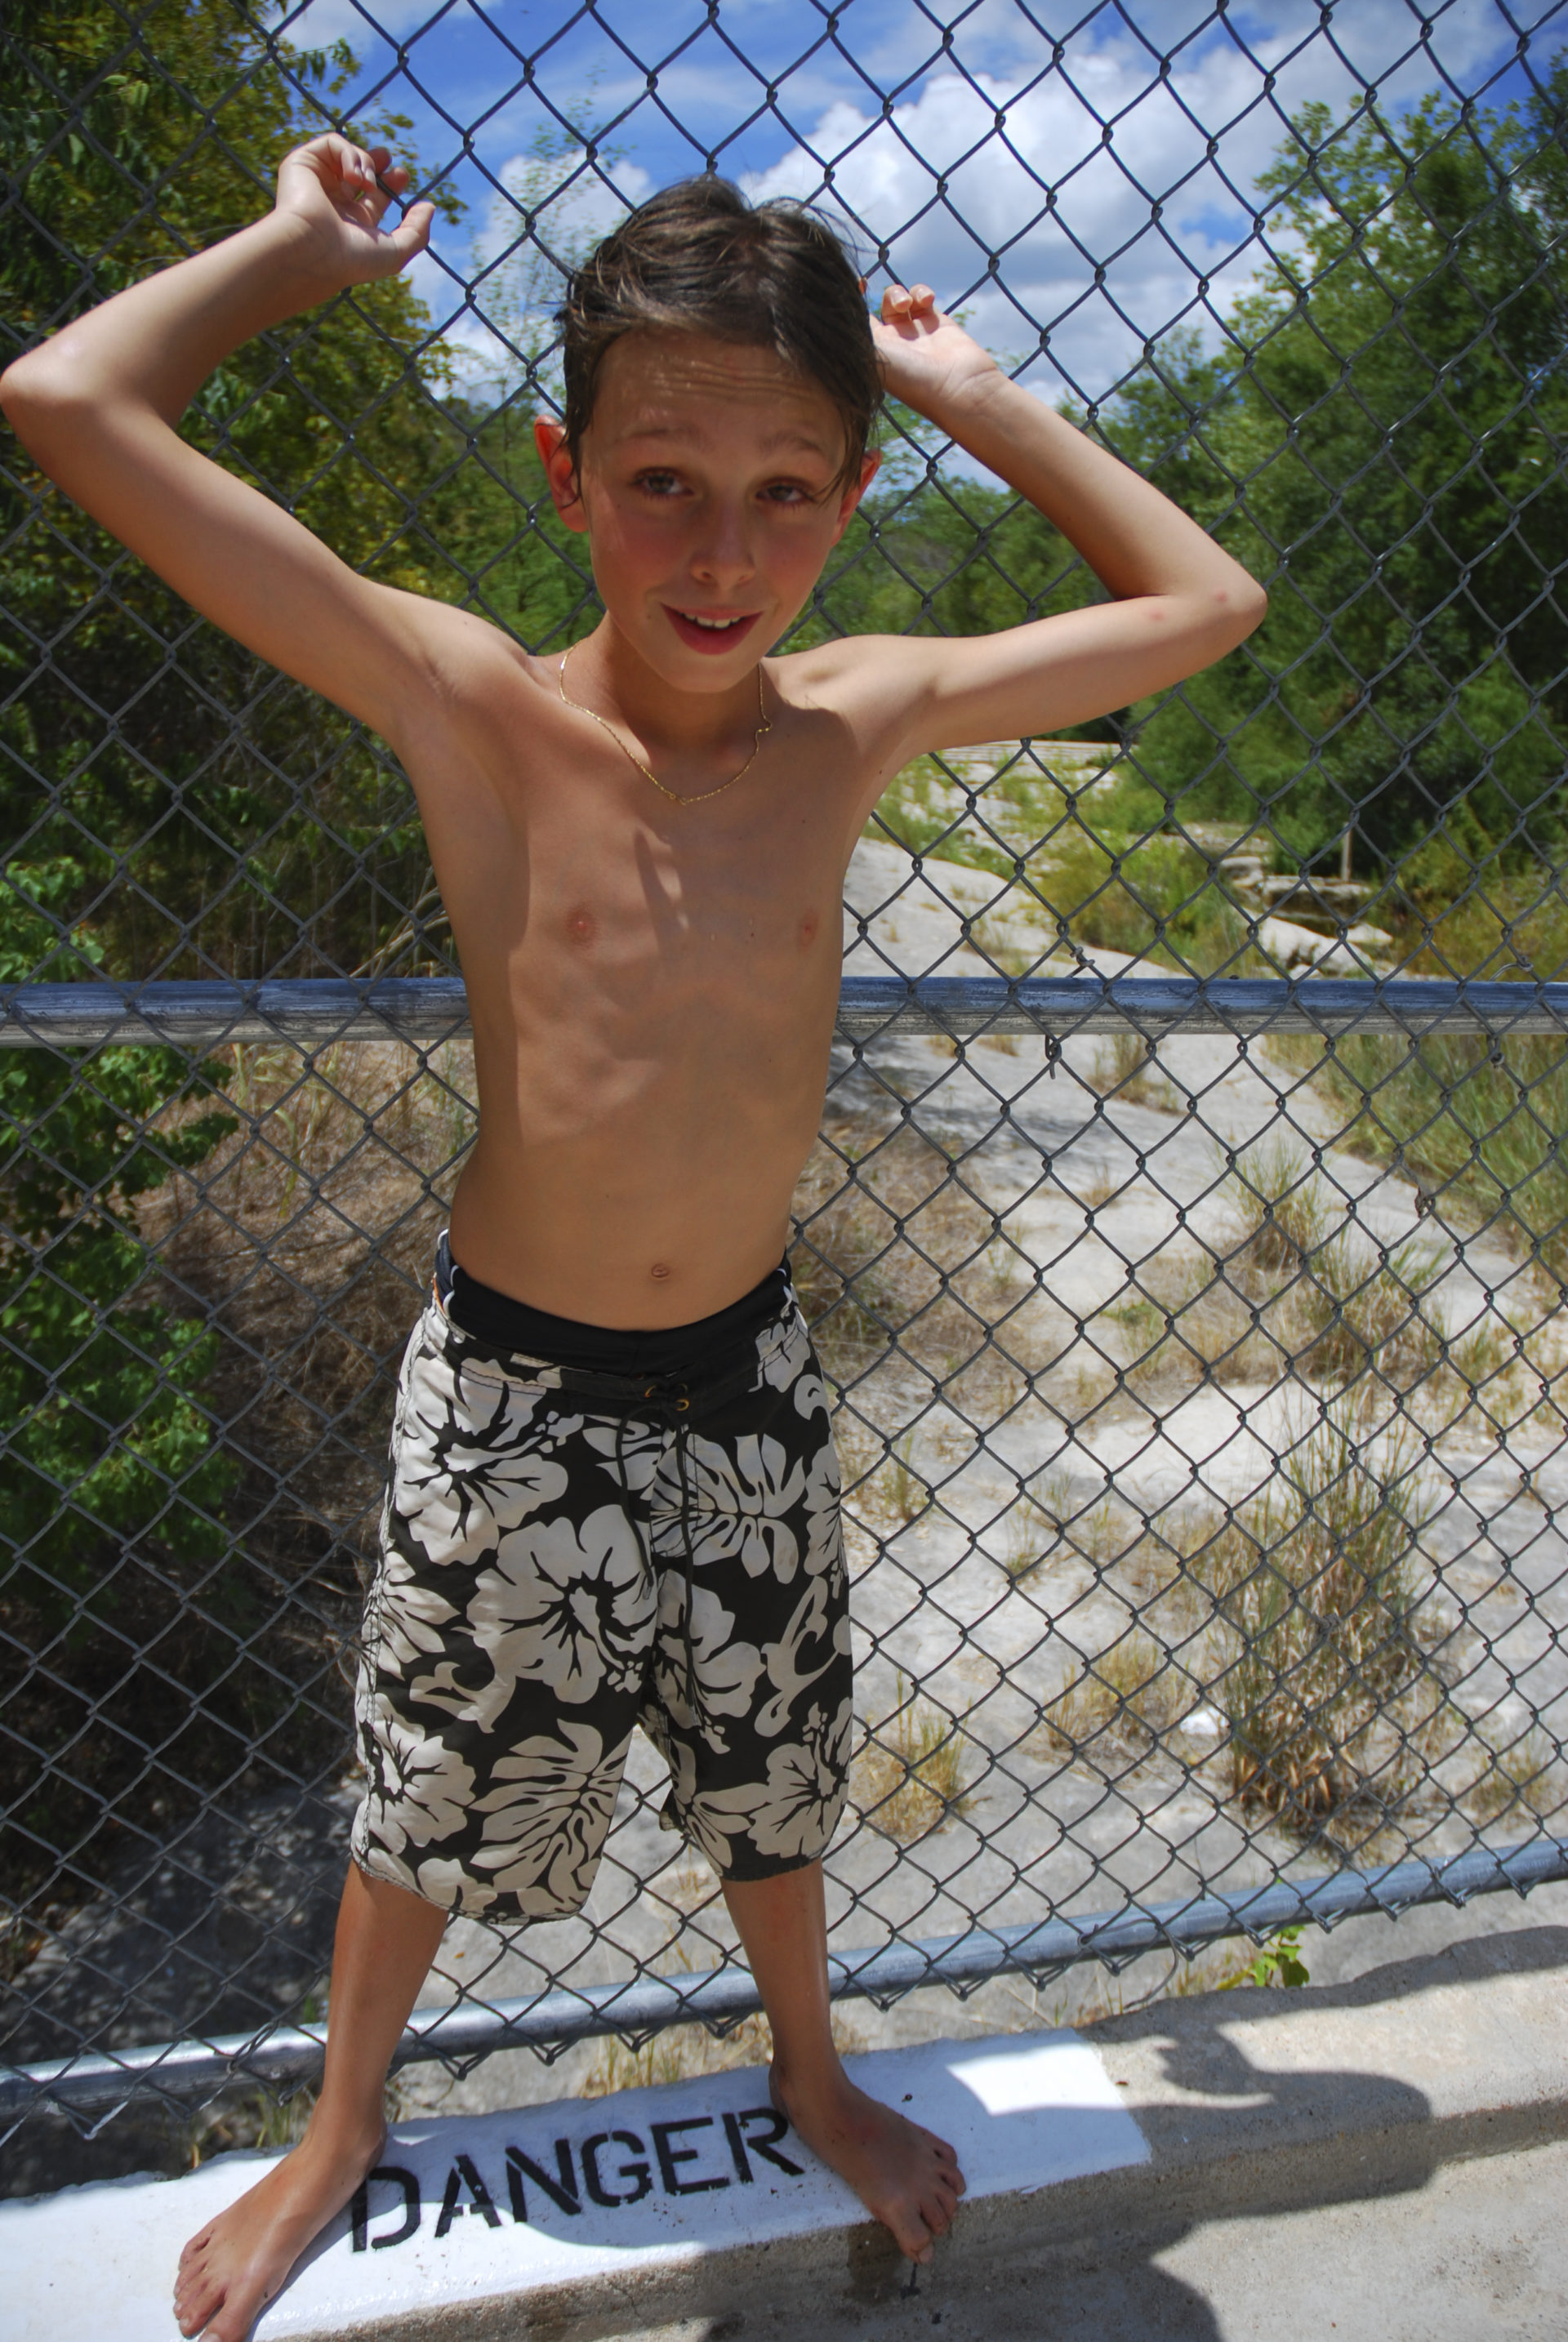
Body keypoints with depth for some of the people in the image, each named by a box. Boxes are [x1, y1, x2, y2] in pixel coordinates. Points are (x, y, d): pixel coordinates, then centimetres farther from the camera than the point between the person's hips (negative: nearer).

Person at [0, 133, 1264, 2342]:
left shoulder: (856, 717, -8)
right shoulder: (474, 710, -18)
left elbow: (1203, 602, 3)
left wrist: (972, 397, 1)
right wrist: (314, 241, -7)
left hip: (750, 1373, 3)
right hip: (516, 1389, -2)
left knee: (768, 1771, 24)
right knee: (436, 1801, 18)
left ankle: (810, 2079, 54)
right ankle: (339, 2136, 49)